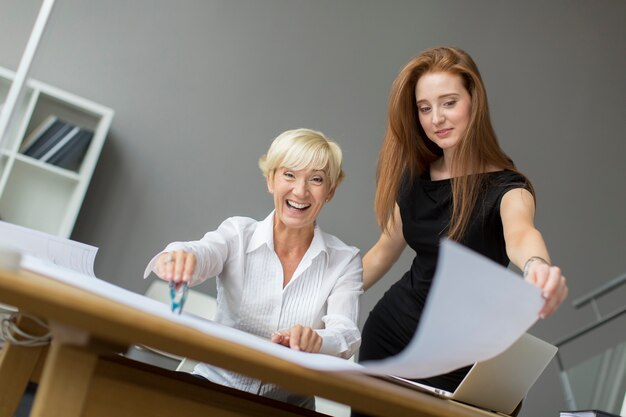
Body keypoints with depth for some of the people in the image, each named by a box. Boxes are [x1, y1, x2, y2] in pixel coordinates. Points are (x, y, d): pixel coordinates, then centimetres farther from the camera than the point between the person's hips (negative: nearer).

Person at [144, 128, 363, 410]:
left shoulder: (345, 261, 0)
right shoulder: (238, 233, 0)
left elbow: (346, 336, -14)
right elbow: (202, 255, -21)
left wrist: (314, 339, -38)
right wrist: (176, 258, -46)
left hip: (289, 404, 1)